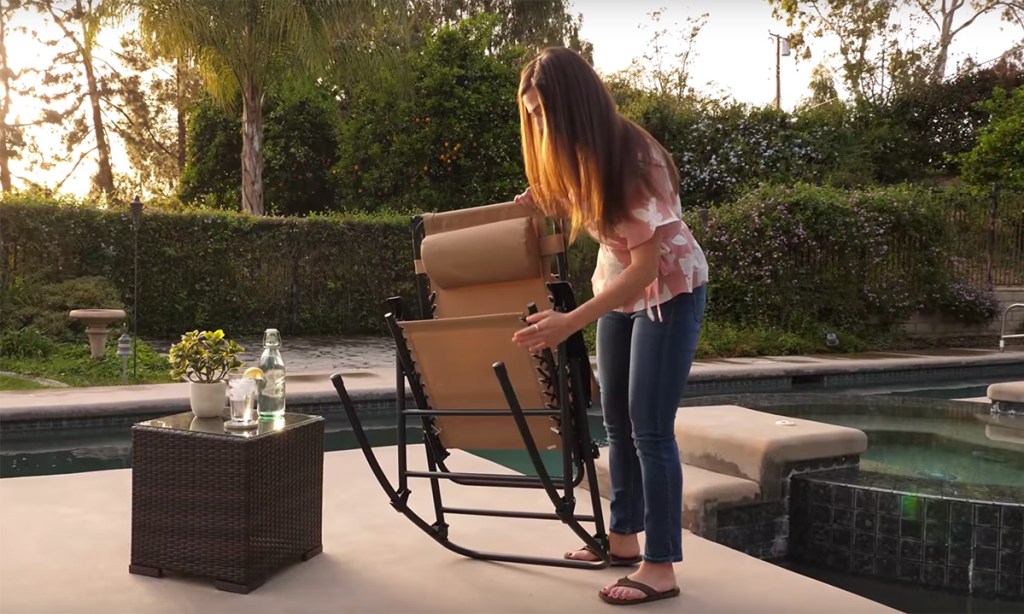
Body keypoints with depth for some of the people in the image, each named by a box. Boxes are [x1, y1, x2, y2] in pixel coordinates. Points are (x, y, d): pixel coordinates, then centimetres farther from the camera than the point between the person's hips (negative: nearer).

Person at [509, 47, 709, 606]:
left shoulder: (632, 158, -29)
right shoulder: (579, 156, -6)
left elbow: (646, 267, -31)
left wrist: (569, 323, -36)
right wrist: (538, 199, -3)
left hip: (670, 291, -8)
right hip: (619, 288, 8)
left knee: (650, 429, -10)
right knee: (616, 419, 12)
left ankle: (661, 566, -1)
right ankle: (625, 536, 25)